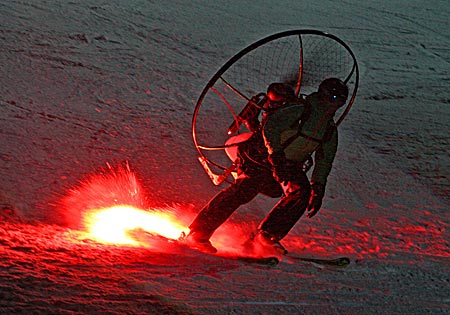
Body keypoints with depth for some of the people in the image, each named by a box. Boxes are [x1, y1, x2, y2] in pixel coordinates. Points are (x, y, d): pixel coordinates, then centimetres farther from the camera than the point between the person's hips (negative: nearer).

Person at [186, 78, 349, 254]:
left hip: (288, 165, 7)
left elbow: (324, 160, 16)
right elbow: (270, 126, -25)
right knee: (245, 188, -25)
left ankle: (267, 235, -19)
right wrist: (276, 155, -35)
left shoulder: (330, 130, 10)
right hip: (261, 156, -6)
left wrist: (318, 189, 5)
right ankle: (199, 233, -24)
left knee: (302, 191, -22)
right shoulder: (300, 109, -14)